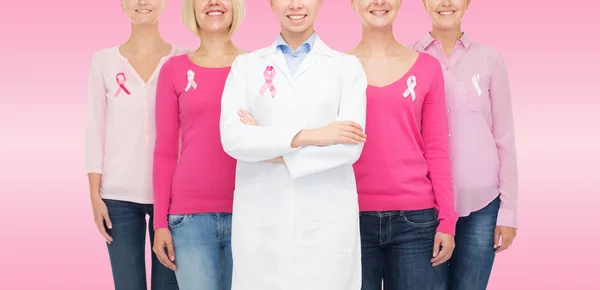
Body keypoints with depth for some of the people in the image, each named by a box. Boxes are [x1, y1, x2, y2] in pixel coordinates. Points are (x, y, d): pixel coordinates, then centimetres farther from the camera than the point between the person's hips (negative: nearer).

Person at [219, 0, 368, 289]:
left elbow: (351, 146, -8)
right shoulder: (245, 65, 8)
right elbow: (232, 138, -7)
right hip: (261, 222, 1)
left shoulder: (347, 66, 5)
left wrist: (271, 150, -8)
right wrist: (307, 135, -15)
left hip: (326, 222, -1)